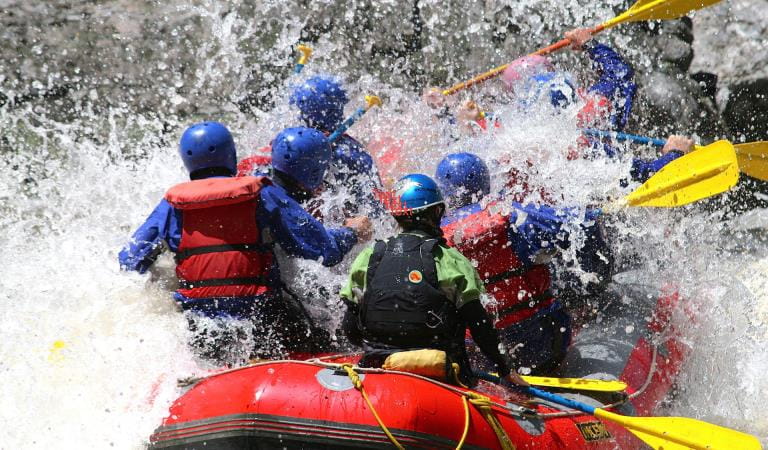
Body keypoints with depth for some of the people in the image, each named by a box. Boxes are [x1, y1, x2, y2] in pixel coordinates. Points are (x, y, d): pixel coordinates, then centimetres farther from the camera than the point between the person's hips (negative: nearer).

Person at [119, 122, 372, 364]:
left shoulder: (173, 204, 9)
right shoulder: (265, 196, 2)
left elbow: (130, 263, 7)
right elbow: (326, 251, 1)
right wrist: (353, 232, 22)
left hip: (199, 330, 3)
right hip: (259, 318, -3)